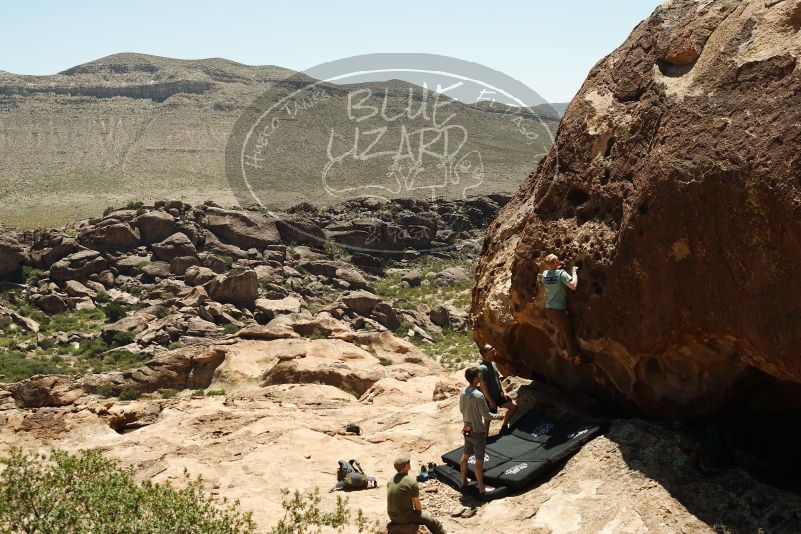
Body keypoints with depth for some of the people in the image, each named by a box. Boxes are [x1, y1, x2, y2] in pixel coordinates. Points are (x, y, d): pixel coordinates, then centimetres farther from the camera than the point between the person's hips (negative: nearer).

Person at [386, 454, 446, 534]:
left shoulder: (391, 480, 1)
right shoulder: (412, 482, -20)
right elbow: (418, 507, -11)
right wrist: (419, 510, 11)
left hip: (392, 517, 7)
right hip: (405, 518, -7)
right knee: (433, 521, 11)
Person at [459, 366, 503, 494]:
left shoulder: (463, 392, -2)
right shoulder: (479, 395, -26)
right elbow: (486, 415, -19)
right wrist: (497, 416, -2)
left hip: (467, 430, 8)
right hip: (478, 432, -8)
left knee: (465, 456, 21)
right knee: (479, 461, 2)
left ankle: (464, 481, 35)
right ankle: (481, 488, 11)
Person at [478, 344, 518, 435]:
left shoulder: (493, 364, 5)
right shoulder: (482, 368, -24)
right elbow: (483, 386, -23)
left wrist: (504, 392, 8)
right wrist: (491, 401, -21)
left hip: (499, 396, 9)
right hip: (490, 399, -9)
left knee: (513, 405, 11)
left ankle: (504, 426, 22)